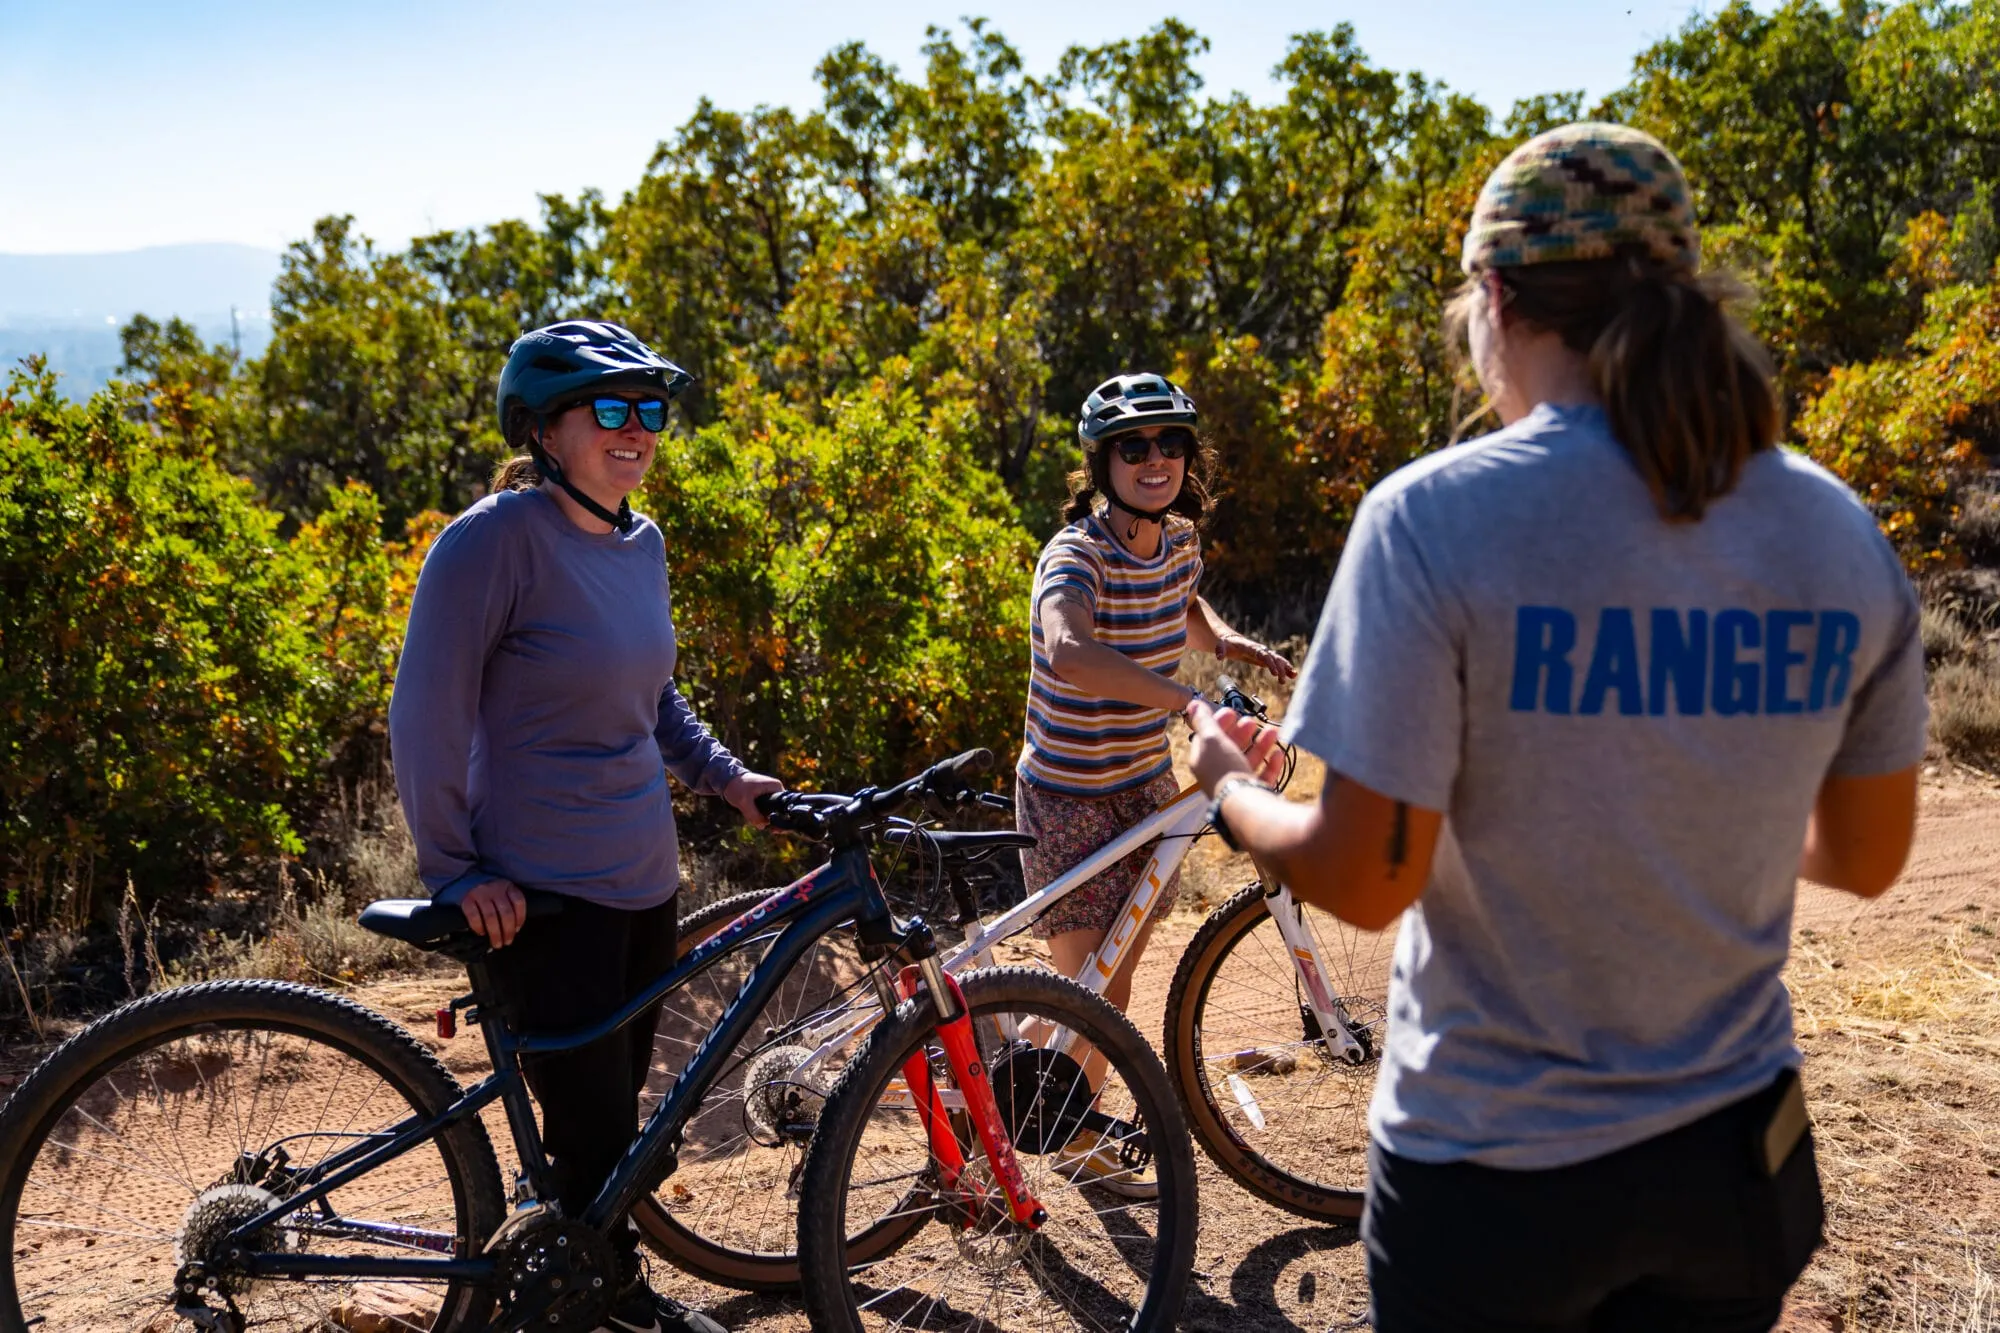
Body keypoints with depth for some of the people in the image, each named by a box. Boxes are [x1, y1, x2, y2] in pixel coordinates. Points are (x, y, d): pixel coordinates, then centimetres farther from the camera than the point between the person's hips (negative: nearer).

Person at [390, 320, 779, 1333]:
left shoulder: (642, 543, 7)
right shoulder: (499, 536, -16)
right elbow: (427, 714, -15)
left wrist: (724, 775, 11)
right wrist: (453, 868, -14)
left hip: (643, 878, 7)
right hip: (542, 893, -7)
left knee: (617, 1102, 18)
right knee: (594, 1129, -1)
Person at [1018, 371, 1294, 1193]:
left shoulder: (1178, 538, -2)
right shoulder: (1076, 555, -25)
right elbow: (1071, 651, -48)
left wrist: (1224, 640, 1)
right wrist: (1193, 702, -54)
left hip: (1146, 784, 7)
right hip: (1069, 796, -7)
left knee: (1114, 980, 17)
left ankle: (1082, 1133, 35)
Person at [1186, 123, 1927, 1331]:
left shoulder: (1434, 518, -20)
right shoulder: (1842, 535, -5)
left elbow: (1363, 880, -20)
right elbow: (1867, 857, 5)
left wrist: (1231, 787, 0)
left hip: (1496, 1171, -4)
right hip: (1738, 1156, 4)